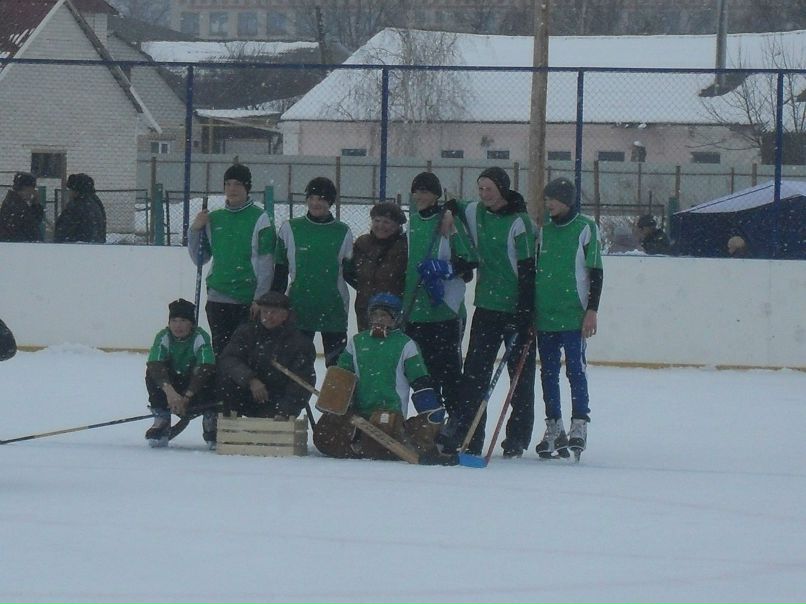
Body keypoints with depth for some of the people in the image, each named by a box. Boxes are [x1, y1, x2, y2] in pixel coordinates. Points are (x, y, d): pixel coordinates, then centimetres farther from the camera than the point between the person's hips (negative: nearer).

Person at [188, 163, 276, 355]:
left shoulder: (260, 219, -3)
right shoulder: (213, 219, 12)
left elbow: (266, 264, -6)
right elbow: (199, 259, 18)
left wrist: (260, 299, -12)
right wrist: (195, 230, 3)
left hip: (248, 301, -5)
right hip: (218, 298, 5)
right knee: (221, 353, 4)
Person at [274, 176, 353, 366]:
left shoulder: (343, 232, 3)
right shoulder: (290, 229, 2)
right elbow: (280, 270, 6)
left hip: (334, 307, 0)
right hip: (299, 306, 0)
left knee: (338, 363, 1)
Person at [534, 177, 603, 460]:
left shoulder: (586, 228, -2)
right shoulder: (545, 231, 13)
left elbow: (595, 272, -4)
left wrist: (591, 310, -11)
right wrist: (530, 313, 16)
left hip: (574, 316, -5)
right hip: (545, 316, 5)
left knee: (576, 369, -7)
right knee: (548, 372, 6)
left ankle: (579, 425, -4)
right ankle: (554, 429, 11)